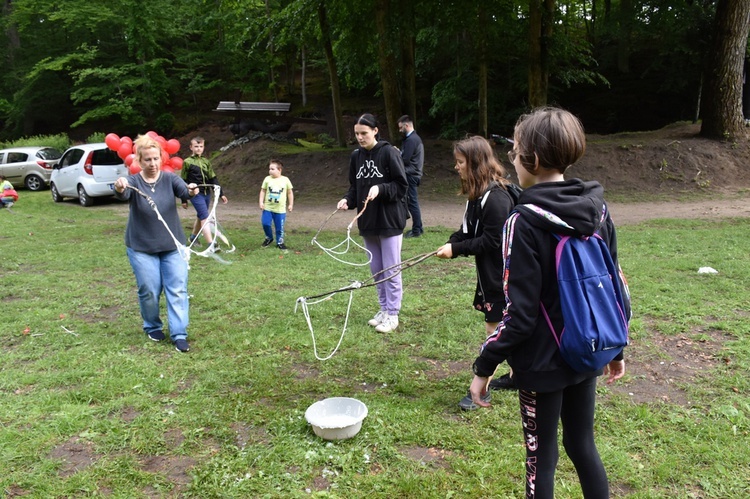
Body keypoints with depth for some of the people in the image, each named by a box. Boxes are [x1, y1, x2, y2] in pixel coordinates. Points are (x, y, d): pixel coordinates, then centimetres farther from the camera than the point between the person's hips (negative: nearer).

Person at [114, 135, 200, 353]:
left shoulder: (169, 178, -5)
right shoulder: (133, 181, -9)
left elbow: (183, 191, -24)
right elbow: (123, 195, -31)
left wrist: (191, 191, -49)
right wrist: (119, 188, -56)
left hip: (172, 245, 1)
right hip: (141, 247, -1)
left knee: (178, 290, -2)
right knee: (149, 291, 4)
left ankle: (179, 334, 4)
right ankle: (152, 327, 27)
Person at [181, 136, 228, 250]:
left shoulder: (206, 162, 11)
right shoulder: (187, 162, -3)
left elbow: (213, 179, 12)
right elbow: (184, 182, 0)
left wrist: (221, 194, 8)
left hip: (207, 193, 6)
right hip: (196, 194, -6)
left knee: (201, 217, 17)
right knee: (205, 218, -14)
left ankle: (193, 237, 38)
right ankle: (211, 244, -19)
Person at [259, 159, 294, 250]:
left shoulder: (285, 180, -4)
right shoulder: (267, 179, -2)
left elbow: (290, 192, 6)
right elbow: (263, 191, 6)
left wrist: (291, 204, 6)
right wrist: (261, 202, -2)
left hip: (280, 209, -1)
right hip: (267, 207, 1)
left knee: (279, 227, 4)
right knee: (265, 223, -4)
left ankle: (280, 242, 23)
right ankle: (269, 238, 23)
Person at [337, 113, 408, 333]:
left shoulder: (389, 152, -12)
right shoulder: (356, 156, 6)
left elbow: (401, 185, -11)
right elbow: (354, 187, 12)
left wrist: (380, 188, -26)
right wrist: (347, 200, -7)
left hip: (390, 220, -6)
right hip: (368, 222, 6)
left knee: (391, 270, 2)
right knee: (376, 269, 15)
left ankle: (392, 314, 13)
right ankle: (384, 309, 29)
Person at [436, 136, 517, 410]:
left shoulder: (496, 197, -23)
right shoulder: (478, 193, 7)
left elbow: (492, 242, -23)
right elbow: (470, 229, 12)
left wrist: (456, 249, -18)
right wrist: (452, 242, -6)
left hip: (500, 274, -10)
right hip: (489, 271, 10)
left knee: (494, 329, 2)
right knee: (500, 328, 19)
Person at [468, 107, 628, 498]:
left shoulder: (525, 223, -21)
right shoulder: (597, 209, -2)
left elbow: (519, 314, -21)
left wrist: (483, 367, -11)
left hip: (542, 362, -6)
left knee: (542, 456, 12)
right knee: (582, 444, 22)